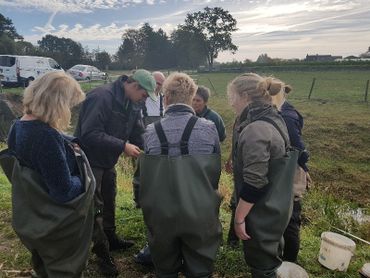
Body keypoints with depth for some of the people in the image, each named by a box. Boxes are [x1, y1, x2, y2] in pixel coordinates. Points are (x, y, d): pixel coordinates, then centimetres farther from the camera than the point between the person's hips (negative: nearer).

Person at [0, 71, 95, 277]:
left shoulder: (18, 128, -4)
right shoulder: (46, 136, -33)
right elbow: (64, 191, -30)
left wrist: (69, 148, -1)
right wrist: (83, 179, -10)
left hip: (33, 218, 8)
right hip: (57, 225, -8)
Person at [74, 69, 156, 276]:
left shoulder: (133, 104, 0)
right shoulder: (101, 97, -27)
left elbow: (138, 133, 5)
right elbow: (90, 134, -32)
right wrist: (123, 146, -32)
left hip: (108, 161, 9)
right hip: (90, 161, -8)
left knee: (109, 202, 21)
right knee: (95, 207, 3)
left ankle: (111, 239, 41)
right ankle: (102, 253, 19)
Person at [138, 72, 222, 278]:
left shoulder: (150, 132, -11)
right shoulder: (208, 129, -12)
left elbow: (145, 177, -4)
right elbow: (216, 172, -3)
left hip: (161, 216, 1)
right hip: (200, 215, -1)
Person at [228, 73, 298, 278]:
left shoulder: (255, 130, -27)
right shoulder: (273, 120, 4)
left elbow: (254, 182, -27)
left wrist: (239, 218, -17)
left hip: (262, 214, -9)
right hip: (275, 208, 9)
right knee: (270, 260, 27)